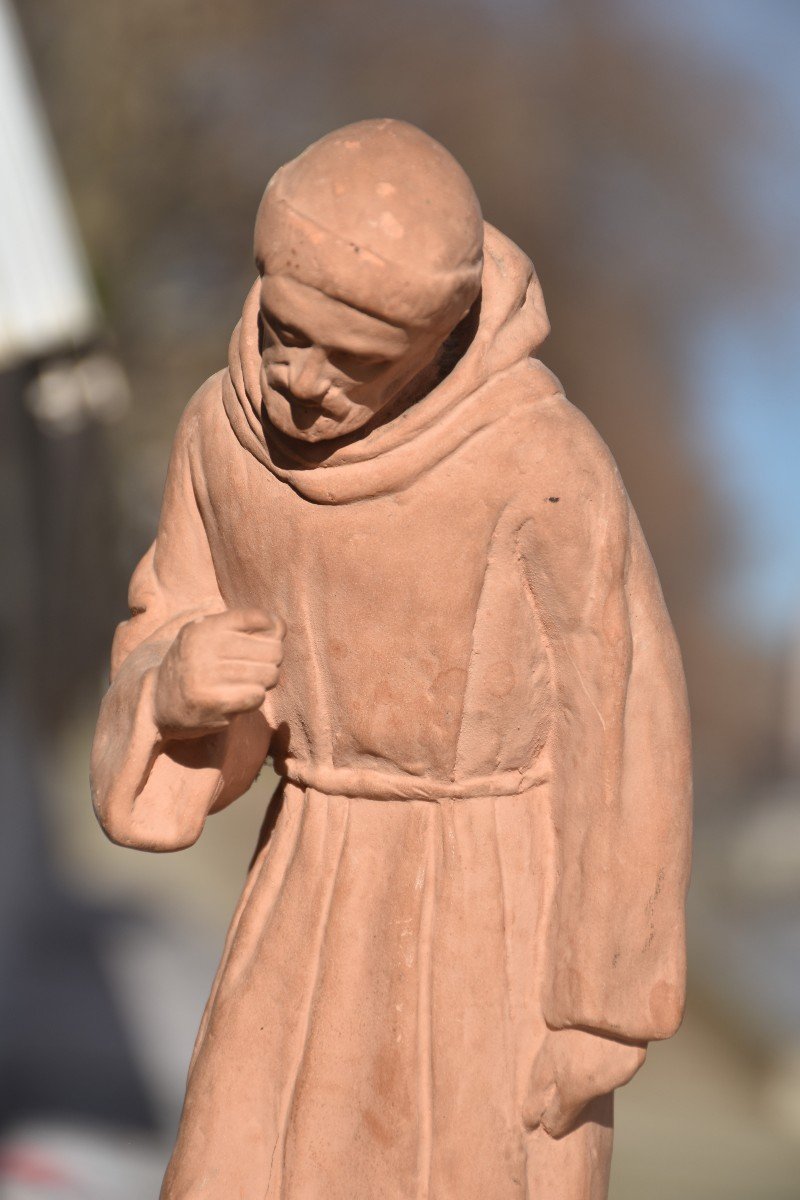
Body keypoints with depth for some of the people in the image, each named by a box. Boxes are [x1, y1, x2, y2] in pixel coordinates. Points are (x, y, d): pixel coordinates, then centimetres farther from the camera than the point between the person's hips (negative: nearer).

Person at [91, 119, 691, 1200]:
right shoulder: (230, 426, -6)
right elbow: (176, 655, 5)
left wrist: (599, 1017, -10)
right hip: (316, 909, 5)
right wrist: (178, 684, -19)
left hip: (505, 921, -5)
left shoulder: (545, 470, -22)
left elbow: (624, 740, -14)